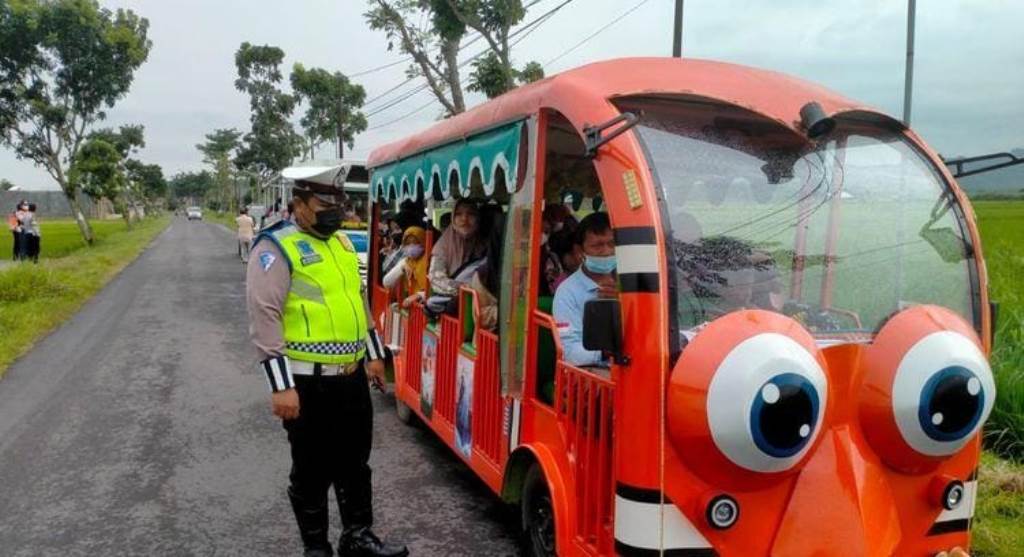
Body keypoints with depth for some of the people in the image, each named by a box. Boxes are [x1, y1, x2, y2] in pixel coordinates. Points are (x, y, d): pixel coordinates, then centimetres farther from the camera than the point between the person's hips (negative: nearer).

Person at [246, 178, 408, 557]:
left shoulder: (342, 242, 12)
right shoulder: (276, 248, -13)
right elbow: (264, 317, -19)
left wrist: (375, 355, 21)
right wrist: (281, 385, -22)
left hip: (352, 376, 7)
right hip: (309, 383, -7)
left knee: (355, 462, 18)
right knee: (312, 471, 9)